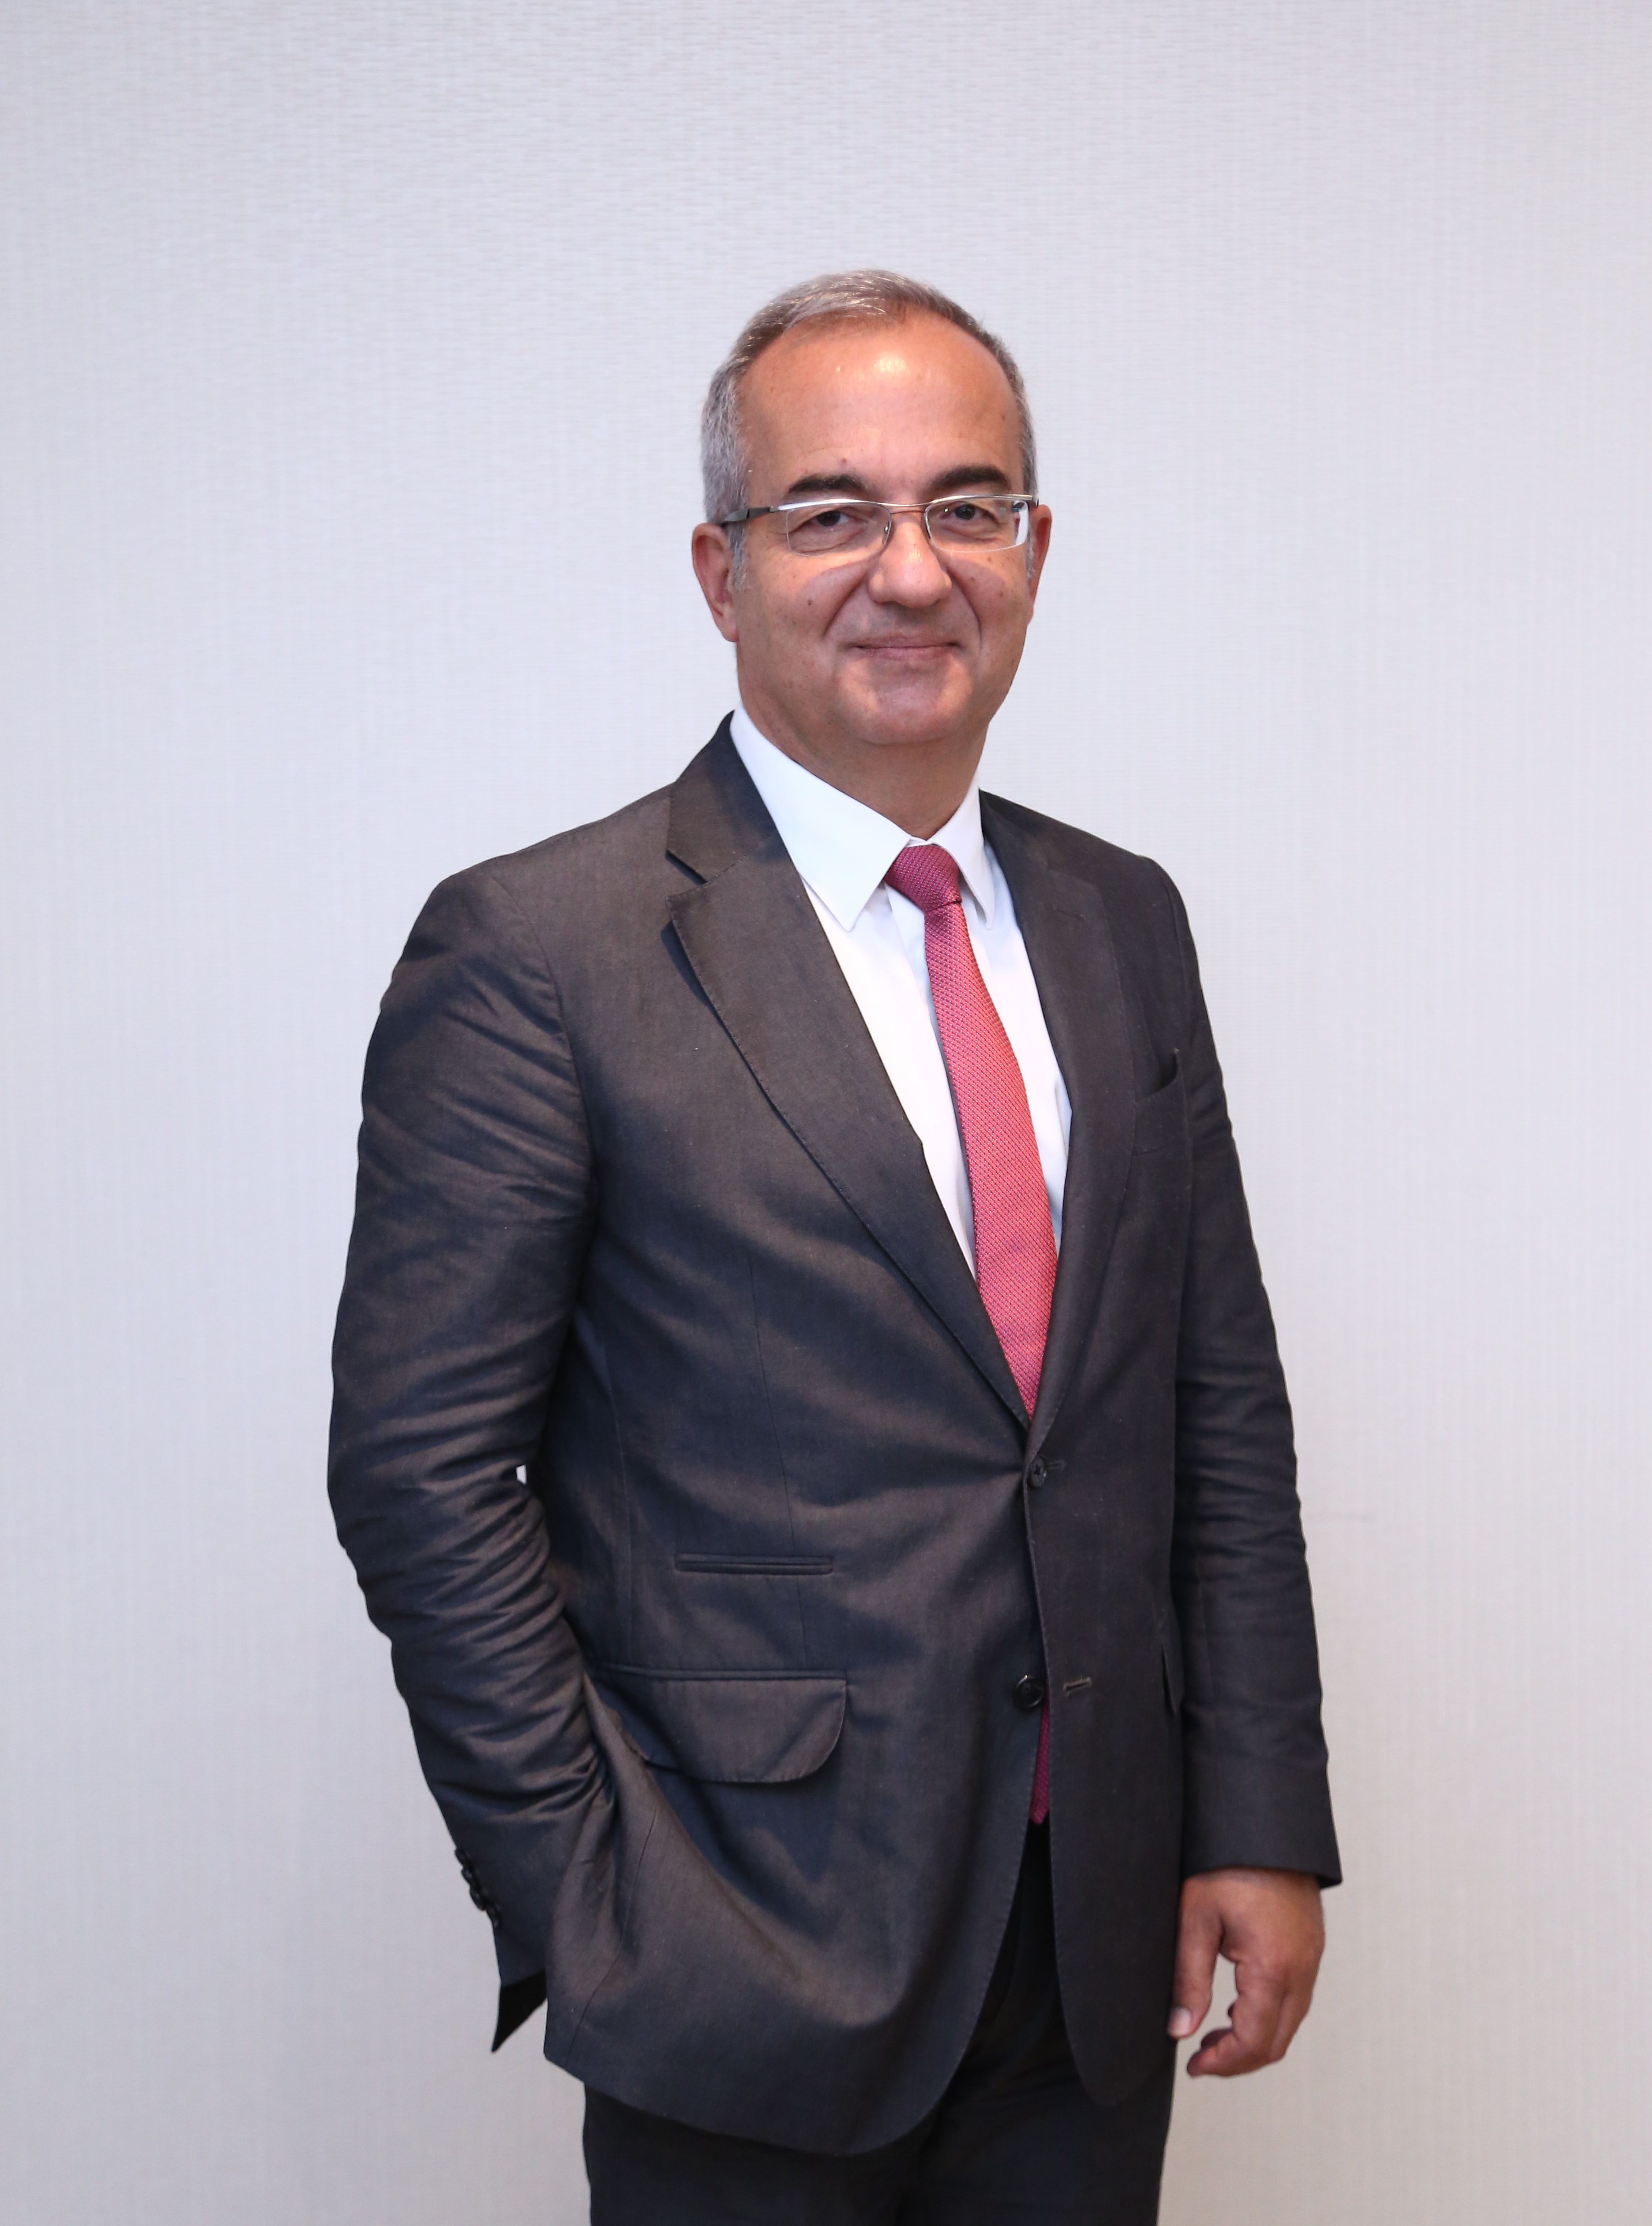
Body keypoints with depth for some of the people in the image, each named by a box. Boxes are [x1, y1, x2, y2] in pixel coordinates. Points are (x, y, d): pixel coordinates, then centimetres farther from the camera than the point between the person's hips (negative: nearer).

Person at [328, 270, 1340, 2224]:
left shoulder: (1122, 923, 6)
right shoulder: (536, 951, -11)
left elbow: (1224, 1402, 7)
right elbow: (424, 1472, -11)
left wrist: (1263, 1827, 3)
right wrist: (589, 1908, -11)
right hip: (751, 1967, -4)